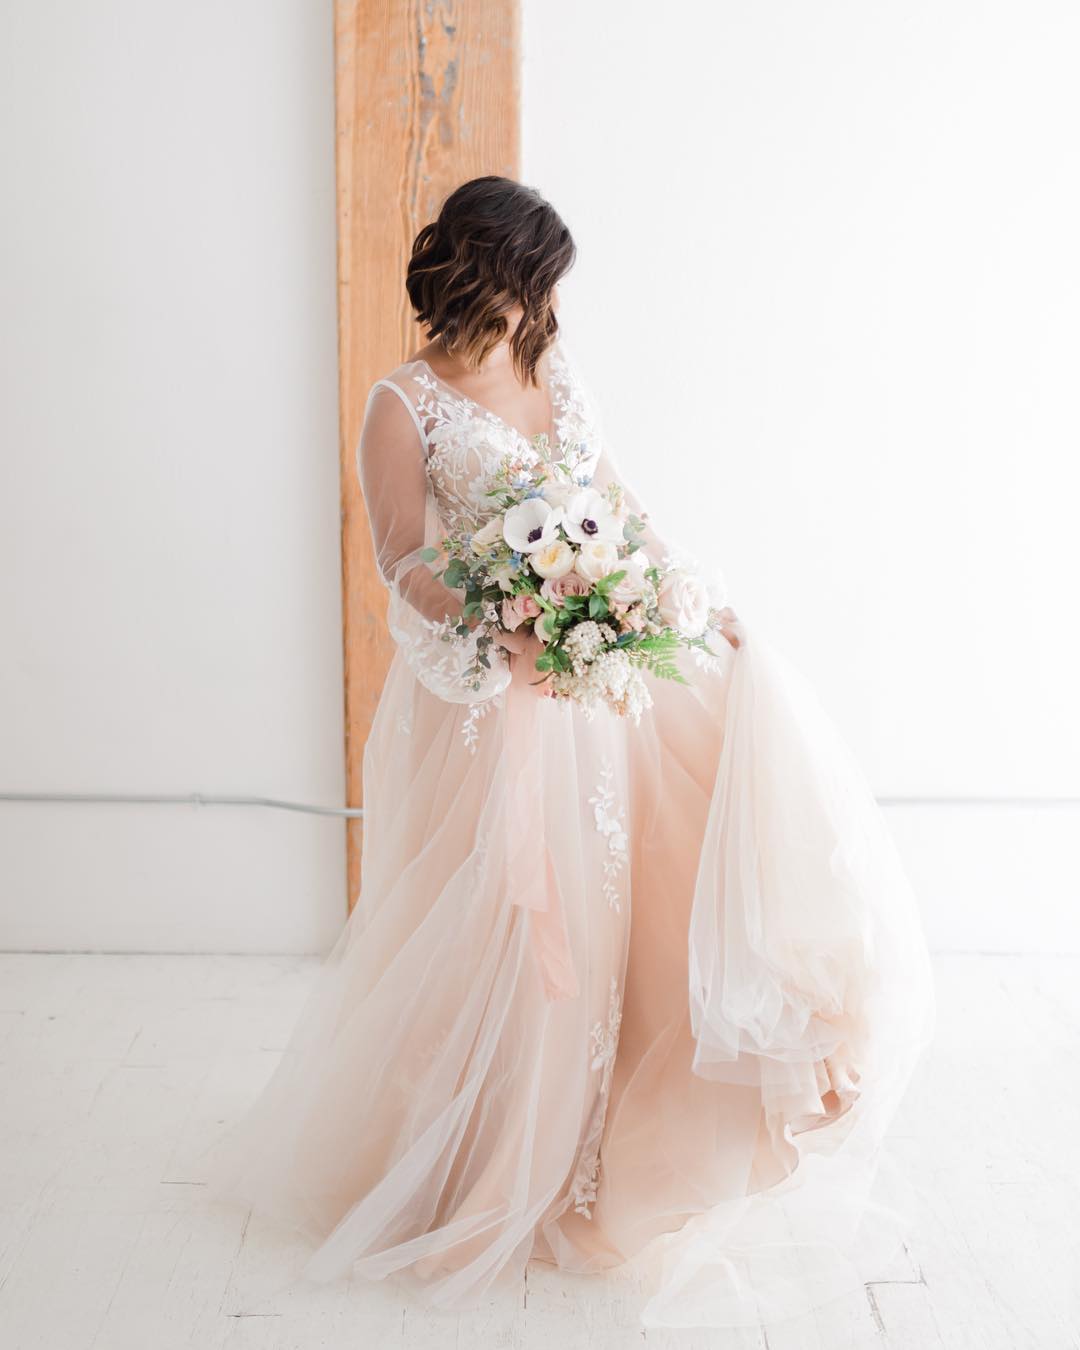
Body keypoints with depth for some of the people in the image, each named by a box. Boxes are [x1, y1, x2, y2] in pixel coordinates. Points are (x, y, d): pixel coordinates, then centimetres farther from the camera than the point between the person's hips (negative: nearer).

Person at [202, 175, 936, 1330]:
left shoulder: (554, 370, 11)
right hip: (483, 694, -6)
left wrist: (693, 591, 3)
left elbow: (616, 497, 15)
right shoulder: (405, 404, -8)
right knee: (500, 920, 2)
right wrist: (503, 638, -30)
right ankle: (480, 1172, 25)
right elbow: (406, 567, -13)